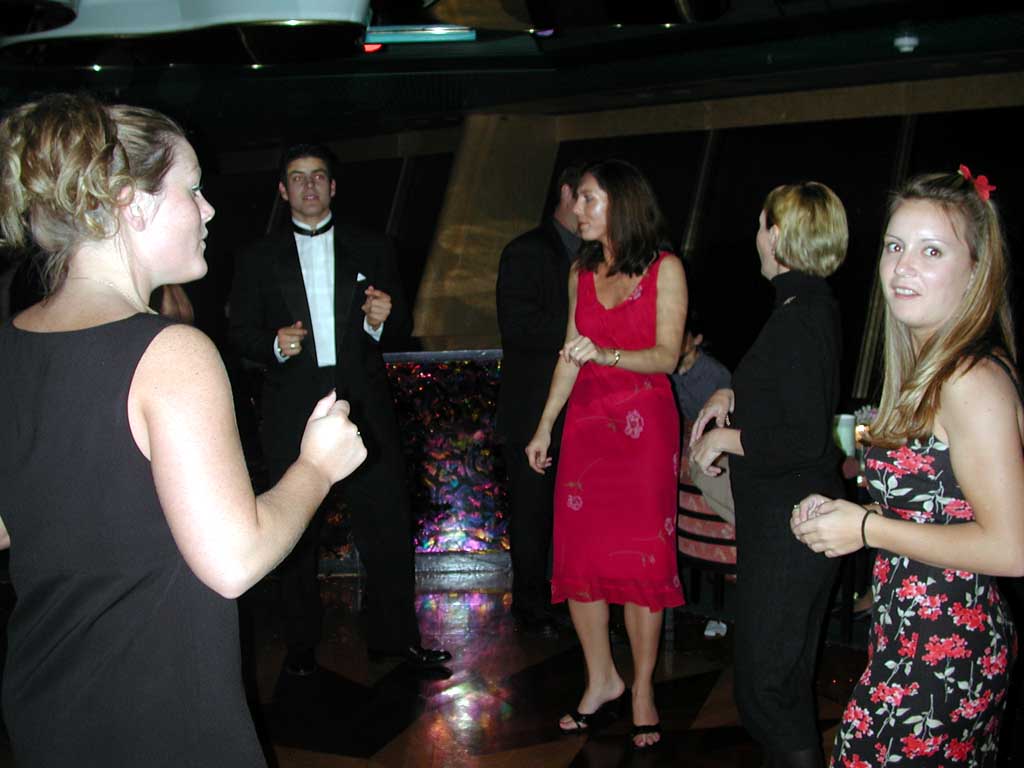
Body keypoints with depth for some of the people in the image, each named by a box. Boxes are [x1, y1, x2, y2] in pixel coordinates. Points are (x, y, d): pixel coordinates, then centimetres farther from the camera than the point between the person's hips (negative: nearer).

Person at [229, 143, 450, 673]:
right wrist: (274, 345, -13)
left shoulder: (371, 248, 11)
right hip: (293, 413, 0)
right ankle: (301, 643, 24)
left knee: (387, 525, 2)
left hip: (363, 407, 1)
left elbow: (402, 325, 10)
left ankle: (395, 637, 17)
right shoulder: (259, 259, 9)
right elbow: (240, 332, 7)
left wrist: (381, 320, -13)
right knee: (296, 534, 8)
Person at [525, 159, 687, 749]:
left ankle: (642, 688, 11)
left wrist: (605, 354, -27)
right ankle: (602, 681, 16)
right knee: (578, 554, 2)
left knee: (642, 557, -2)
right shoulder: (581, 272, 12)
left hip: (645, 427, -4)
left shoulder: (665, 269, -3)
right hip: (586, 423, 5)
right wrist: (545, 426, 13)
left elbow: (667, 356, -11)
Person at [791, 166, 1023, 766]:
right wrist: (842, 512, 4)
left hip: (944, 655, -9)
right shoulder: (929, 368, 9)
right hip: (912, 639, 9)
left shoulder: (974, 380, -19)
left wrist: (867, 528, -15)